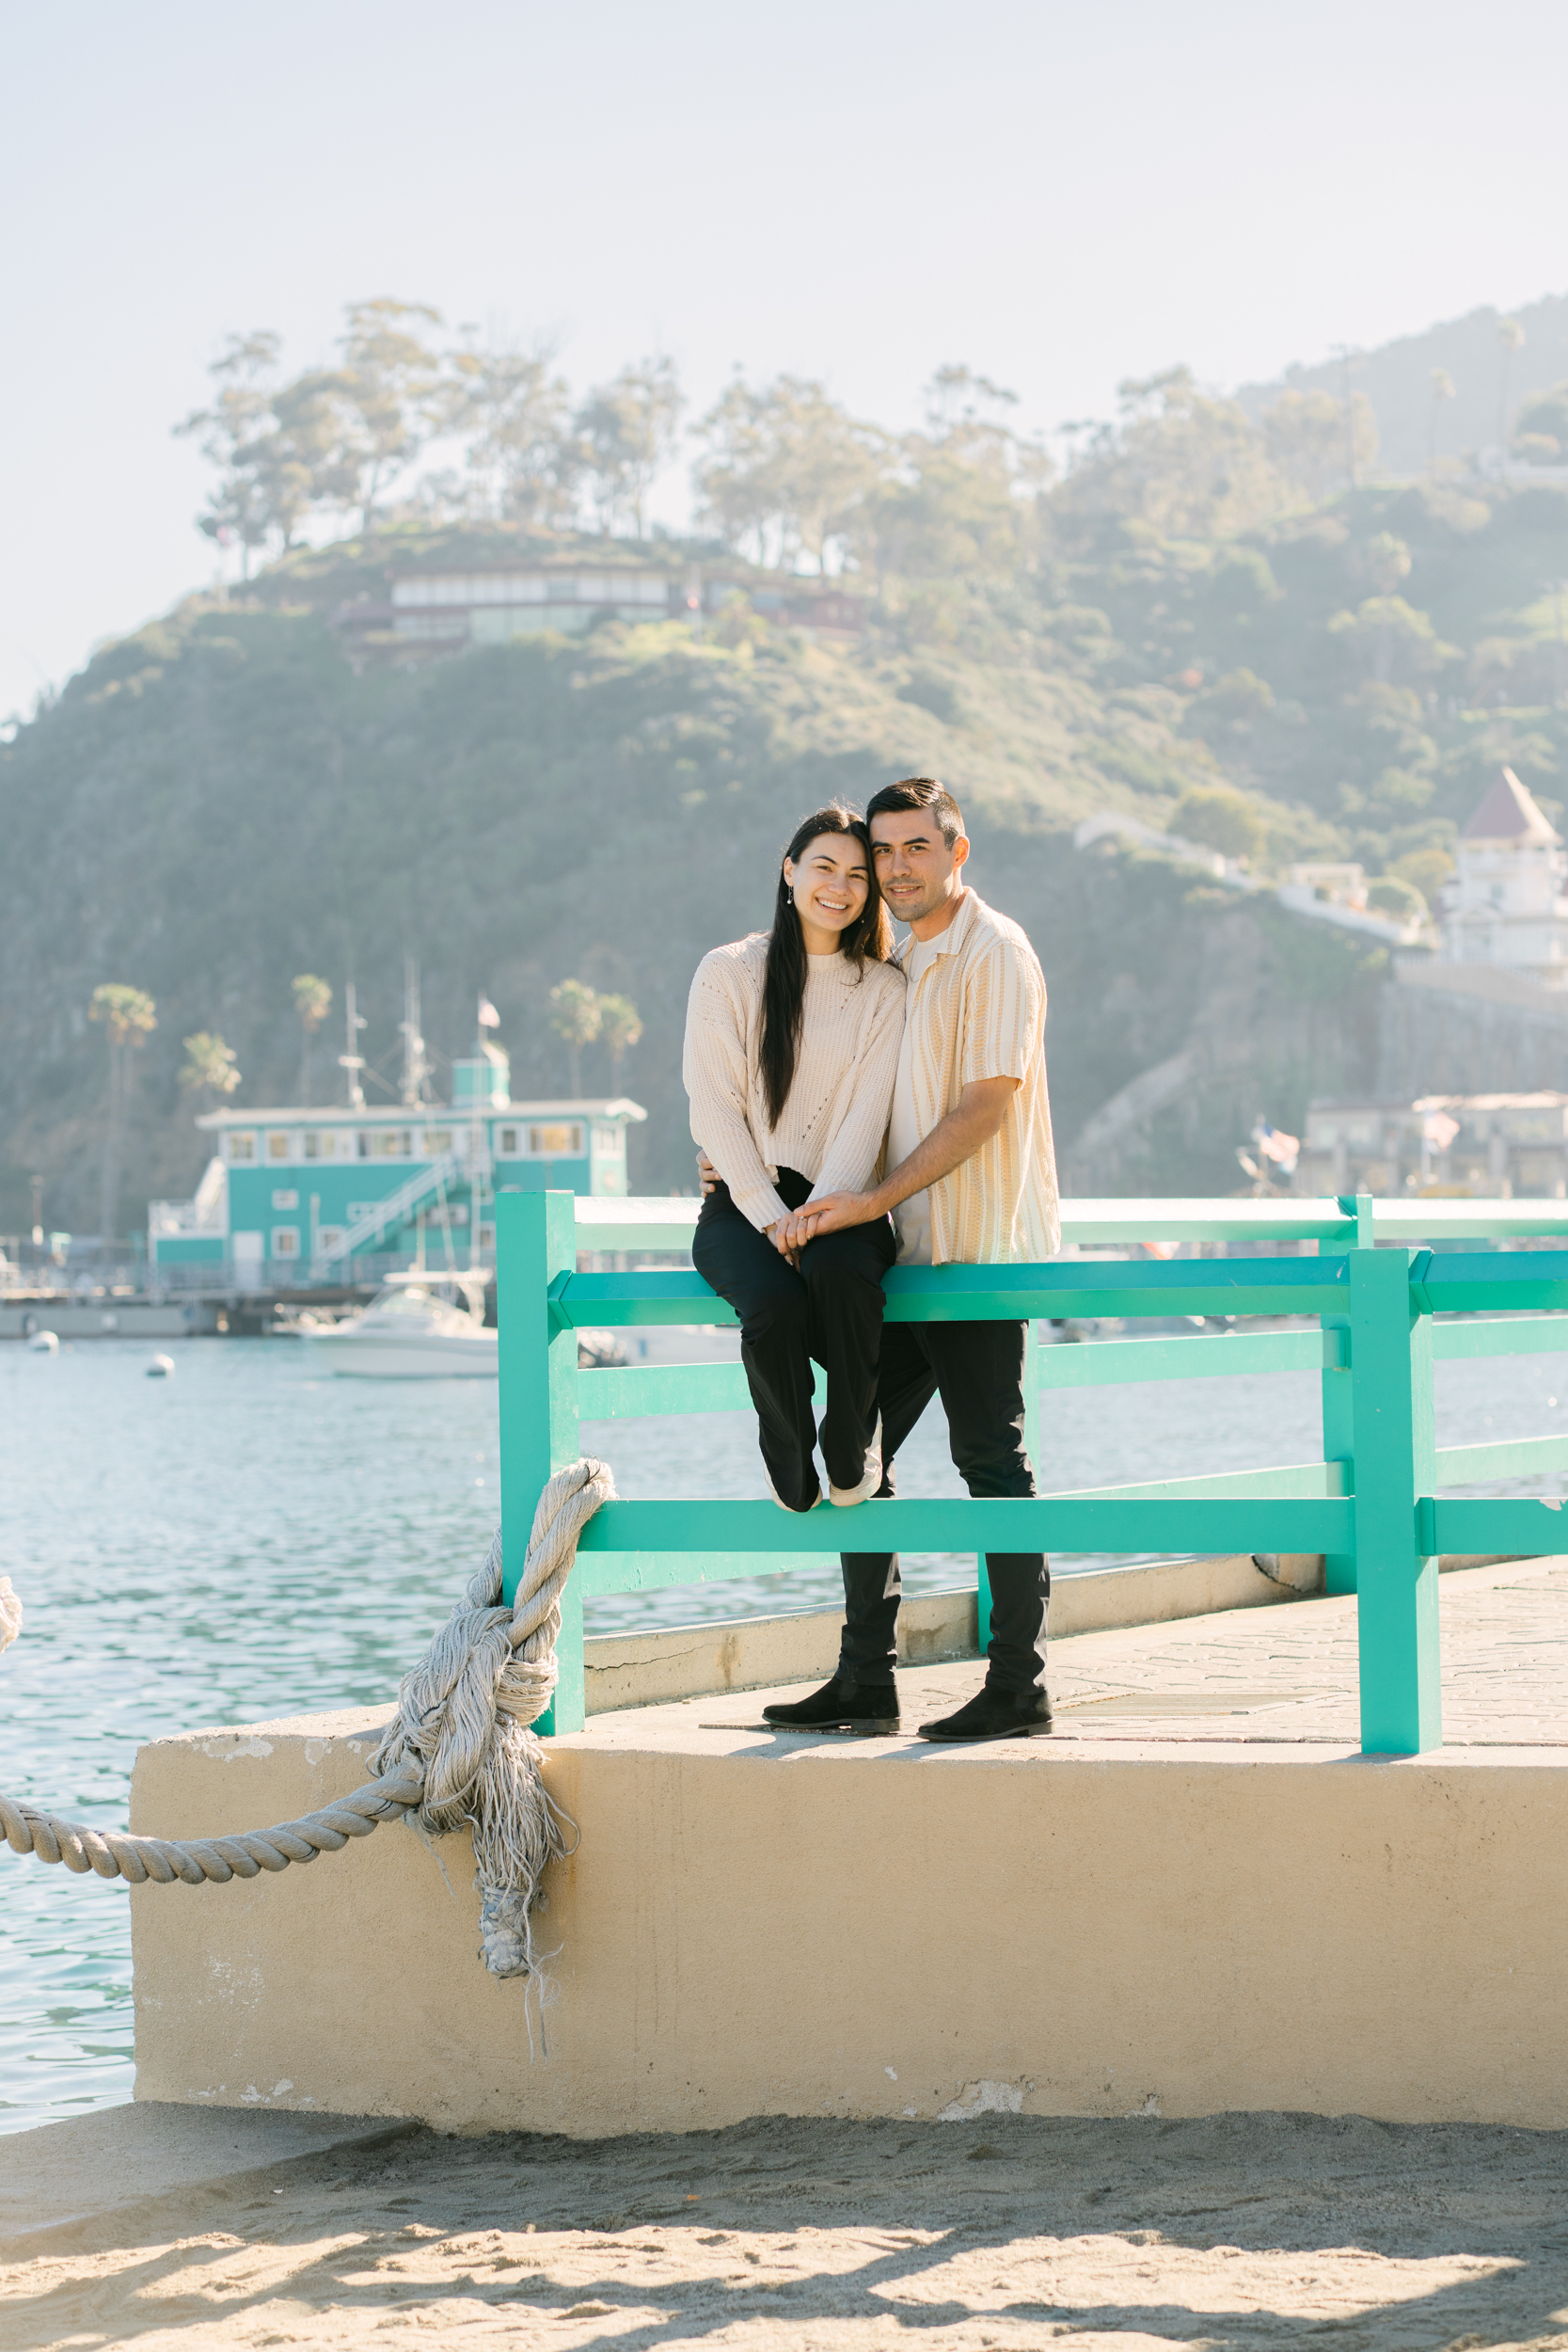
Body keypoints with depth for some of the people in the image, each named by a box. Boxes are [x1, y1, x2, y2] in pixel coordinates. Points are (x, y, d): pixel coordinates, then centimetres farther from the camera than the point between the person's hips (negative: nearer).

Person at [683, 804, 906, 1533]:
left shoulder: (883, 989, 10)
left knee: (839, 1268, -37)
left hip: (838, 1200, 1)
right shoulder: (730, 973, 5)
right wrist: (770, 1217, -14)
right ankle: (791, 1473, -8)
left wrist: (821, 1212, -18)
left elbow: (866, 1115, -2)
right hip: (742, 1201, -1)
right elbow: (716, 1108, -2)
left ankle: (852, 1448, -15)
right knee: (776, 1302, -35)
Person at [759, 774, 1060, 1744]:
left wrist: (873, 1199, -20)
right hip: (912, 1248, 9)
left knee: (991, 1461, -6)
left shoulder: (995, 954, -9)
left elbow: (986, 1107, -17)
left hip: (979, 1246, -9)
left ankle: (1020, 1690, -1)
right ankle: (866, 1682, 13)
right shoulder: (902, 963, 18)